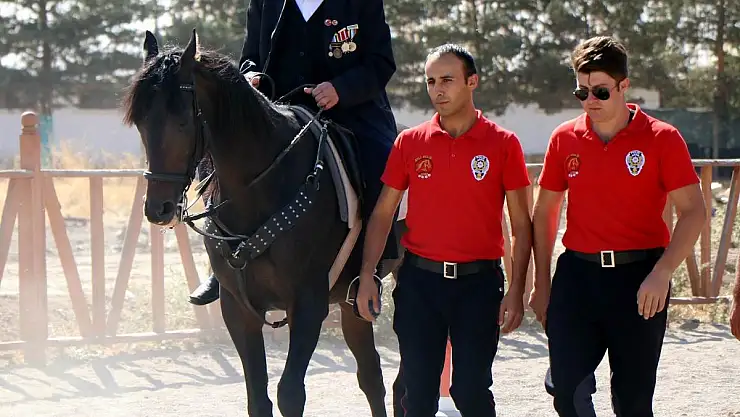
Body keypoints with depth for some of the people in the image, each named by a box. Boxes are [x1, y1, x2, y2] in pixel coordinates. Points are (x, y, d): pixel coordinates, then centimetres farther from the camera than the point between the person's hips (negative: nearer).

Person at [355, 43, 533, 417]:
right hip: (419, 280, 2)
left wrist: (516, 291, -6)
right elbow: (382, 214, 8)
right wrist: (367, 276, 0)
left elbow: (520, 224, 0)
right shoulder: (409, 142, 4)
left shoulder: (503, 144, -1)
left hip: (478, 281, -2)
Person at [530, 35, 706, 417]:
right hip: (577, 274, 2)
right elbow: (544, 212, 13)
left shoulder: (662, 138, -4)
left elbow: (692, 211, -8)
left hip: (639, 278, -2)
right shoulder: (565, 139, 5)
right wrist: (542, 283, 10)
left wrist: (661, 274, -20)